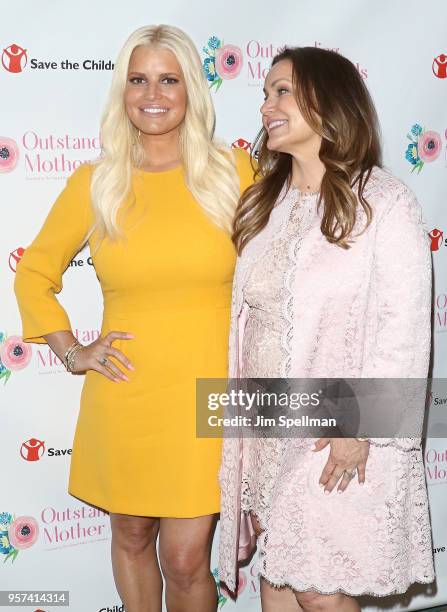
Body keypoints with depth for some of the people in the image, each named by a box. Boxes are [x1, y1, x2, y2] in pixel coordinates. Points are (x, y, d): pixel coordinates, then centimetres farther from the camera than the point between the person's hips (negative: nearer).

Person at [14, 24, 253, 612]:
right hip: (124, 401, 2)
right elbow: (34, 275, 13)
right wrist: (71, 352, 5)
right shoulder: (94, 183, 0)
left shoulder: (233, 172, -3)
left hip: (207, 399, -1)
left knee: (185, 560, 2)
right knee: (131, 536, 18)